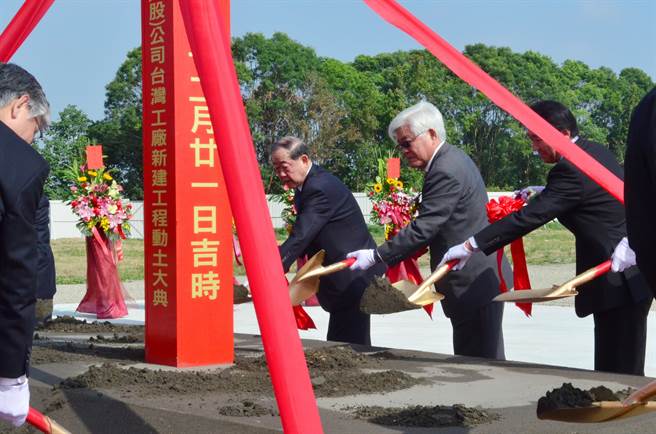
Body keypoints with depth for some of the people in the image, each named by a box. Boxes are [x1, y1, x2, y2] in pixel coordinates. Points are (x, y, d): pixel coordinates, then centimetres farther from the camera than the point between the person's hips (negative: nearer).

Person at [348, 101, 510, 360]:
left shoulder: (446, 171, -19)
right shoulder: (453, 159, 14)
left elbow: (423, 228, -23)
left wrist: (376, 257, -20)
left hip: (474, 284, -10)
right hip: (482, 279, 10)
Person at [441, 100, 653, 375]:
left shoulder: (570, 169, -19)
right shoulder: (596, 151, 10)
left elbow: (530, 217, -23)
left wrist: (471, 246, -22)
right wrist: (543, 194, 11)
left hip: (619, 280, -10)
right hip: (634, 270, 10)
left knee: (618, 372, -6)